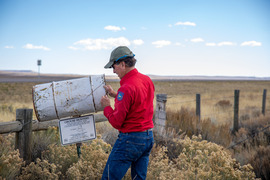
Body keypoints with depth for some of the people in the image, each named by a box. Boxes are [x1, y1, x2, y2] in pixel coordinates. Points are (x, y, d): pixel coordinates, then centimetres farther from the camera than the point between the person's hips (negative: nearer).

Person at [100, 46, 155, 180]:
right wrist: (116, 95, 16)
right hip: (148, 137, 9)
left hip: (130, 140, -9)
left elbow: (117, 122, -19)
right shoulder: (147, 80, 5)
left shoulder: (127, 88, -21)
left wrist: (107, 107, -1)